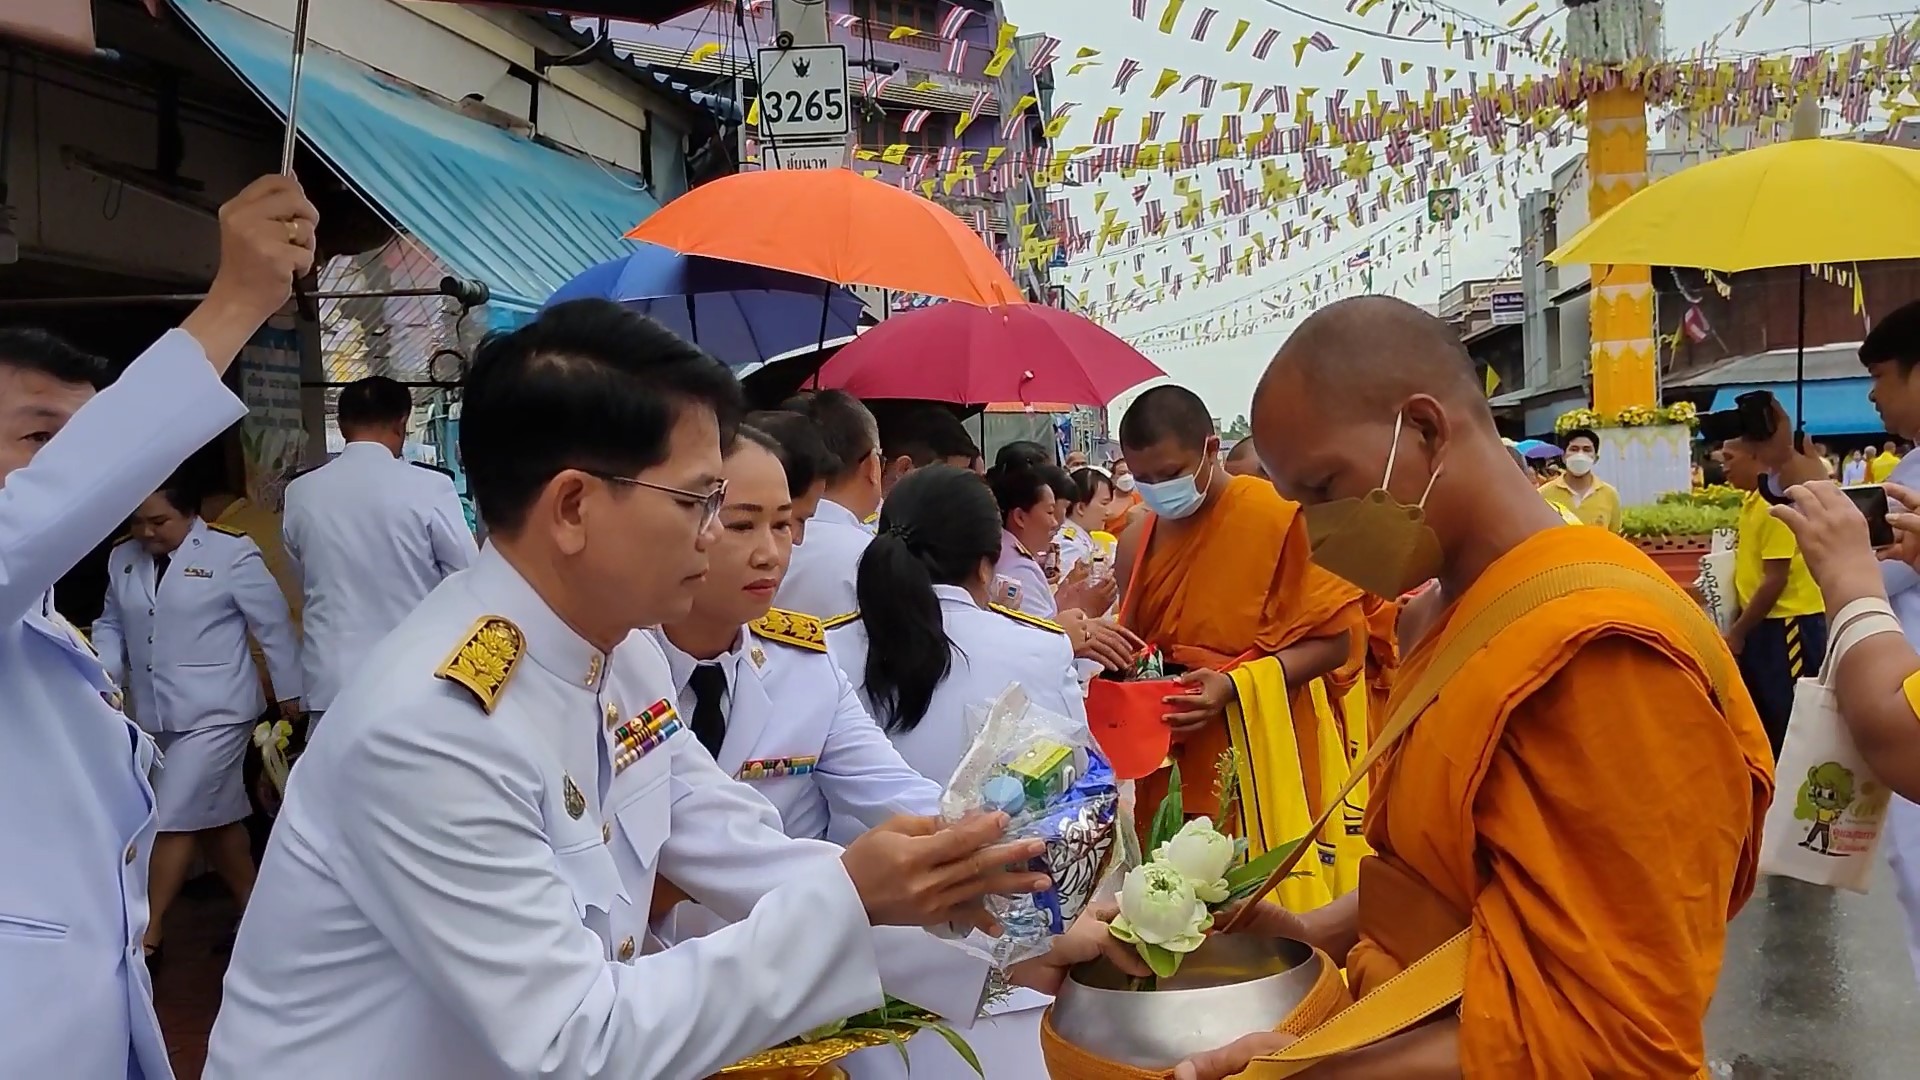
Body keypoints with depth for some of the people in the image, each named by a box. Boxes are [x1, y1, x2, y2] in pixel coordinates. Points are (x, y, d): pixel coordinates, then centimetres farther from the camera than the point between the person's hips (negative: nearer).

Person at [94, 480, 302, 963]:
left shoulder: (231, 554, -11)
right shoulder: (122, 559, 7)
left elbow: (273, 625, -5)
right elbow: (111, 623, 16)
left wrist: (289, 691, 0)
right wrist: (105, 667, -3)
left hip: (214, 712, -6)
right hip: (155, 714, 6)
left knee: (173, 818, -6)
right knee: (214, 815, 14)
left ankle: (147, 935, 4)